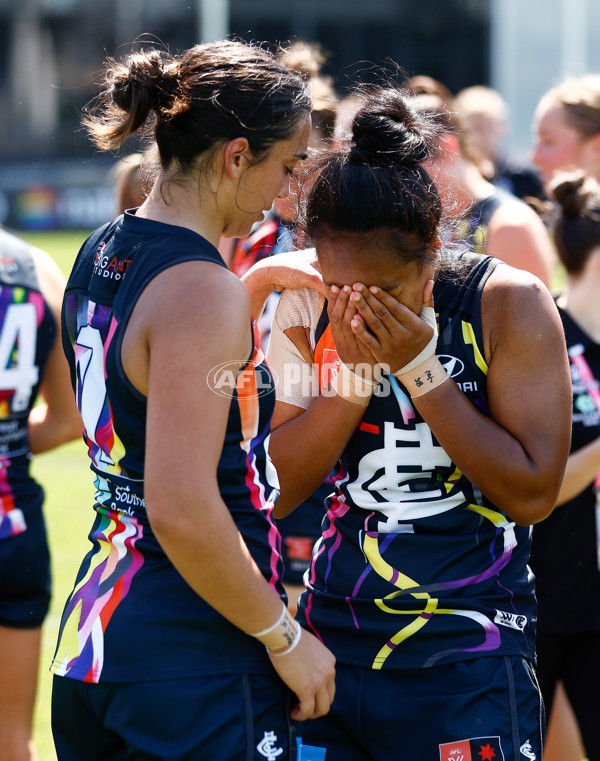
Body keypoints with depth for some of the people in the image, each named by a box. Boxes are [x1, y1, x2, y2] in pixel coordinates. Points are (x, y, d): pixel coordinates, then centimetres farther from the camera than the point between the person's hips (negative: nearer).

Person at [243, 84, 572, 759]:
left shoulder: (510, 304, -9)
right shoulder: (306, 308, 1)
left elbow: (532, 494, -13)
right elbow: (275, 492, -1)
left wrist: (419, 366, -17)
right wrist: (352, 371, -14)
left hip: (465, 657, -3)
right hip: (332, 646, 4)